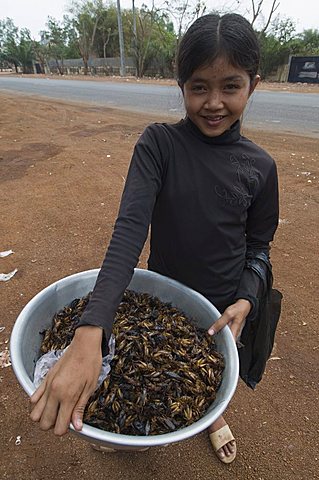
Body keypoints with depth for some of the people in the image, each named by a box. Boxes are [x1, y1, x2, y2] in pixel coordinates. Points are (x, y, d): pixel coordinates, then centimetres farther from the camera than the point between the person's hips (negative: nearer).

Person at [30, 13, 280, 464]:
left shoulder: (259, 167, -12)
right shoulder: (159, 144, -20)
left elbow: (258, 248, -3)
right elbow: (130, 228, -32)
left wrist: (246, 301, -22)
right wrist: (90, 333, -43)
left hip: (227, 307, 2)